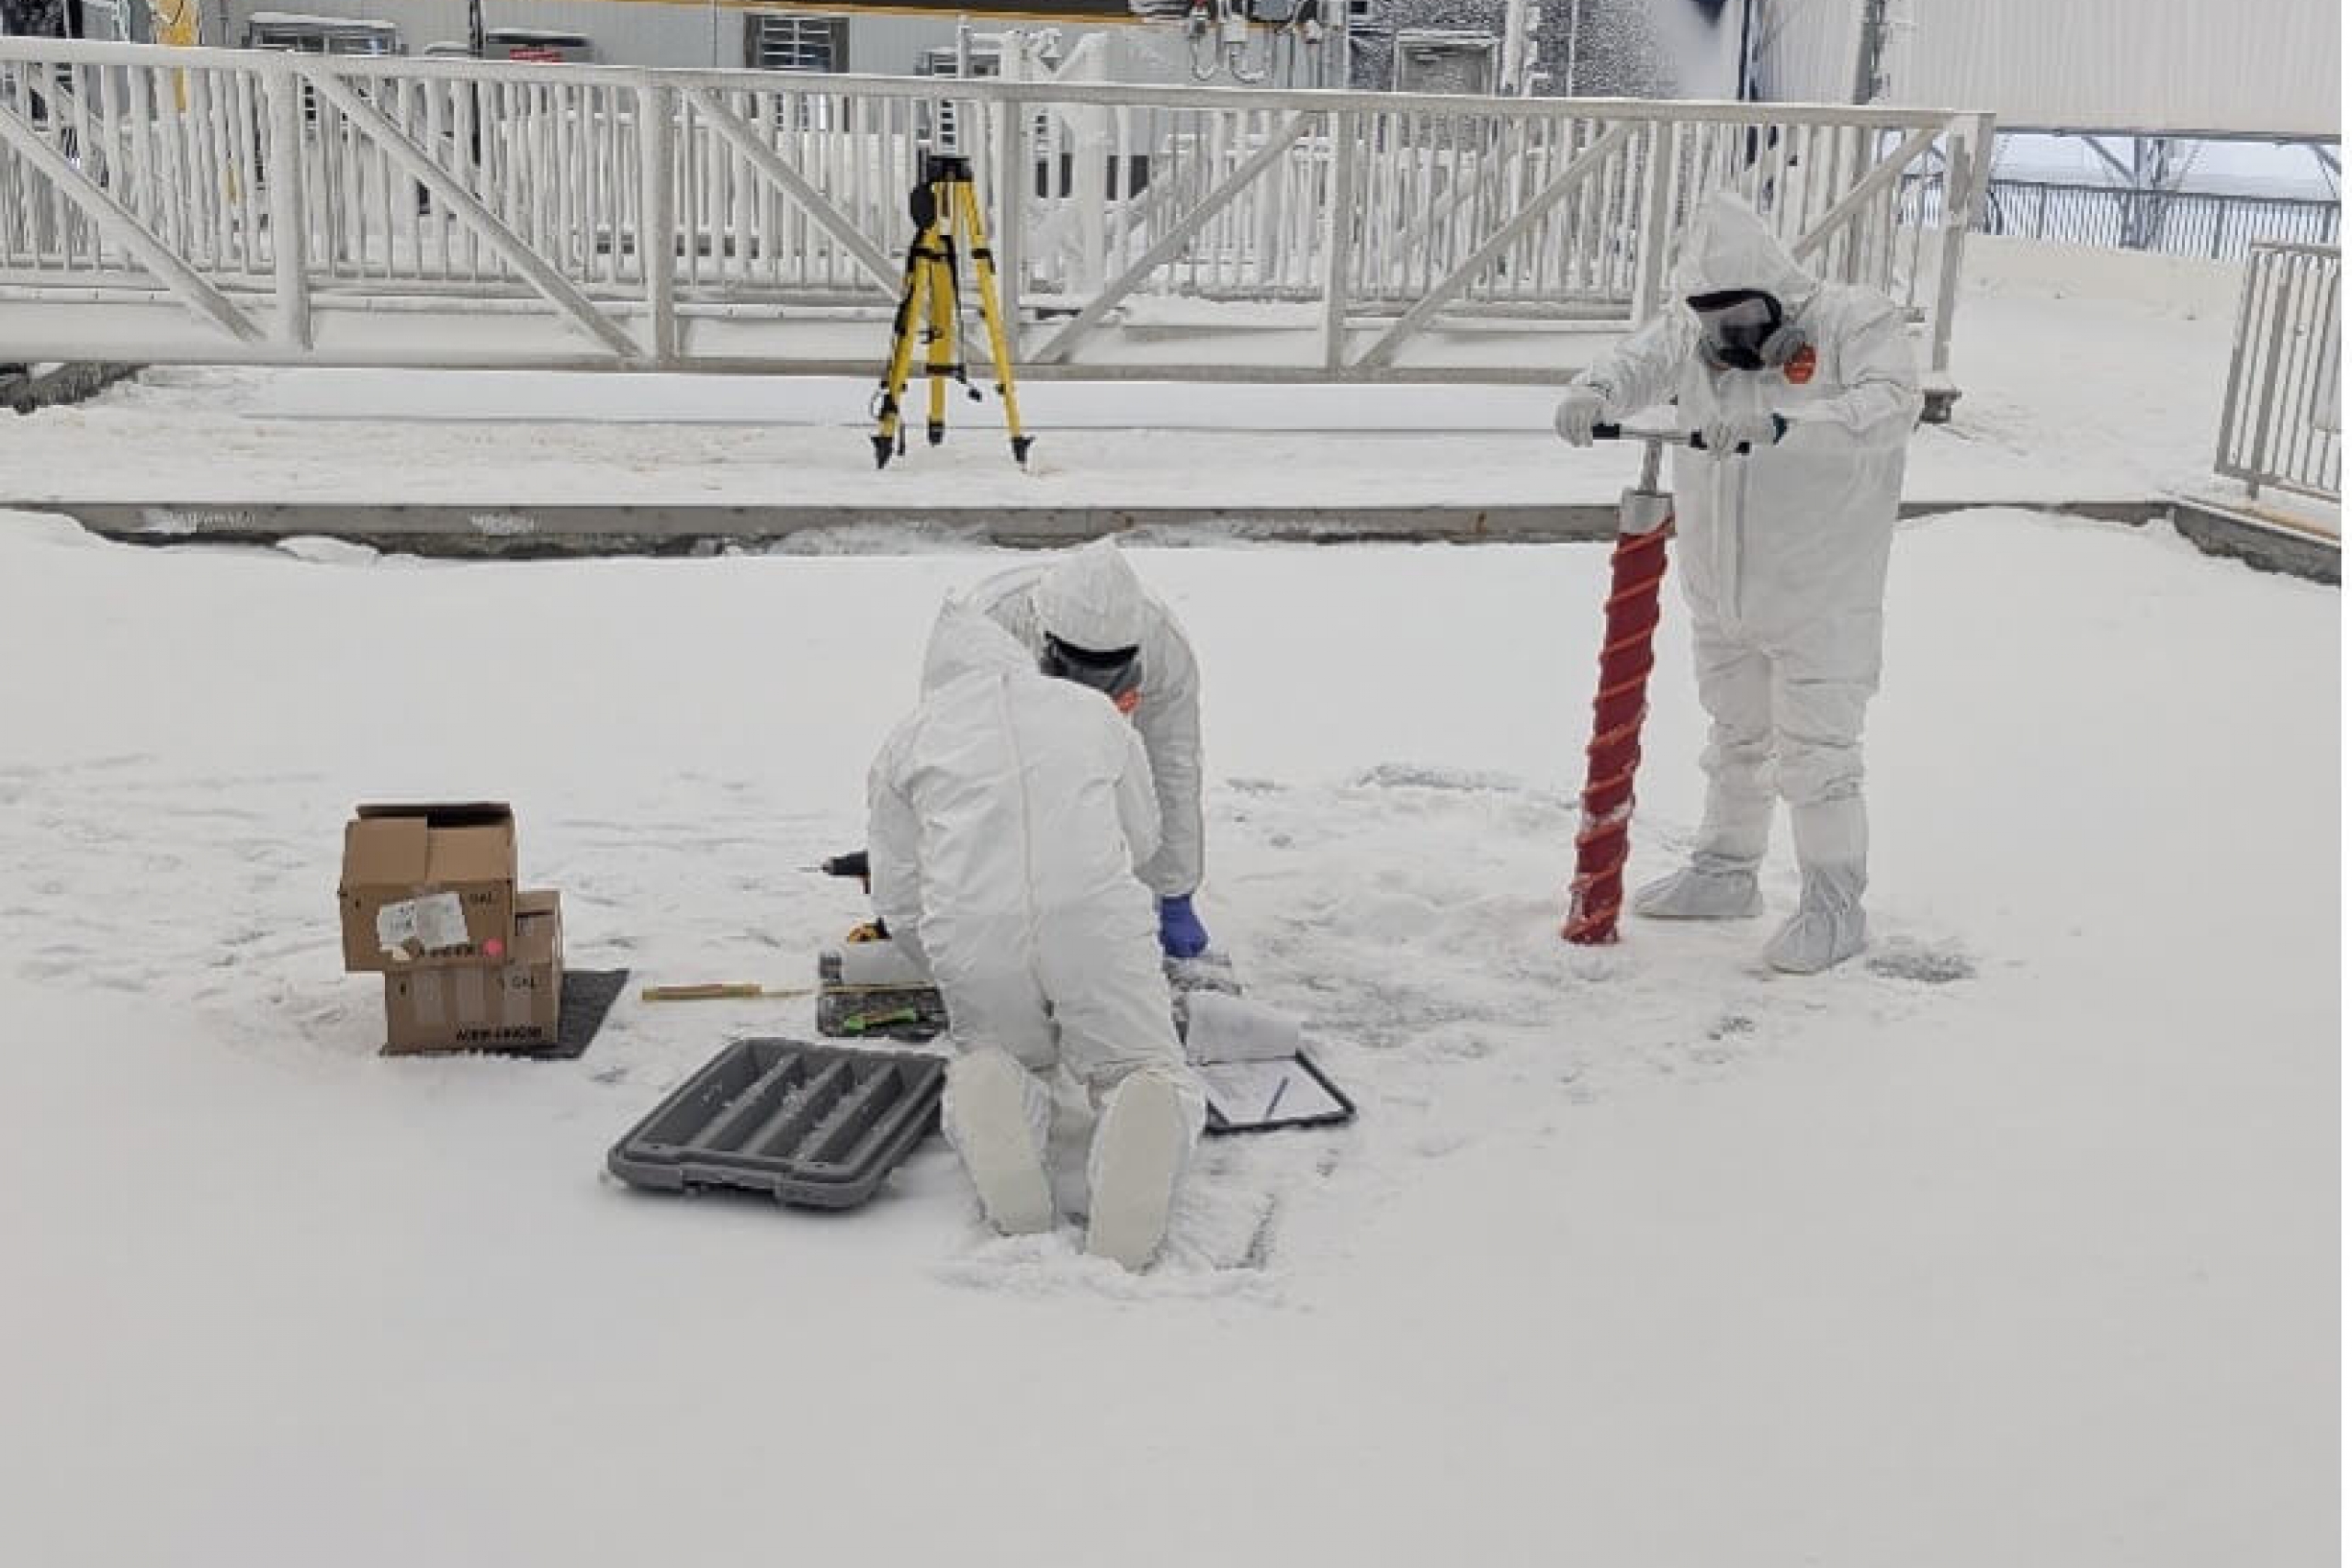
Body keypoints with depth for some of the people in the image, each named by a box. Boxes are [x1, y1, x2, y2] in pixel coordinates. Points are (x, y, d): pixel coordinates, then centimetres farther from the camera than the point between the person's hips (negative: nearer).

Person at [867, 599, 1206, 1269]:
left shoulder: (910, 736, 18)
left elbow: (898, 904, 19)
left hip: (969, 935, 1)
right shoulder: (1095, 708, 21)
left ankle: (988, 1094, -8)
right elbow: (1141, 838, 34)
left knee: (1004, 1063, 27)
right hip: (1101, 917, 0)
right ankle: (1146, 1118, -17)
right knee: (1150, 1071, 17)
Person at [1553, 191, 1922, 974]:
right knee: (1734, 739, 21)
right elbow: (1639, 360, -9)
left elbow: (1892, 403, -27)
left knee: (1815, 752, -2)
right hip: (1719, 594, 6)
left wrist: (1780, 425, -41)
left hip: (1818, 596, -6)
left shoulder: (1853, 321, -13)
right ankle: (1724, 872, 37)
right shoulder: (1691, 328, 3)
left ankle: (1835, 905, 10)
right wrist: (1594, 392, -34)